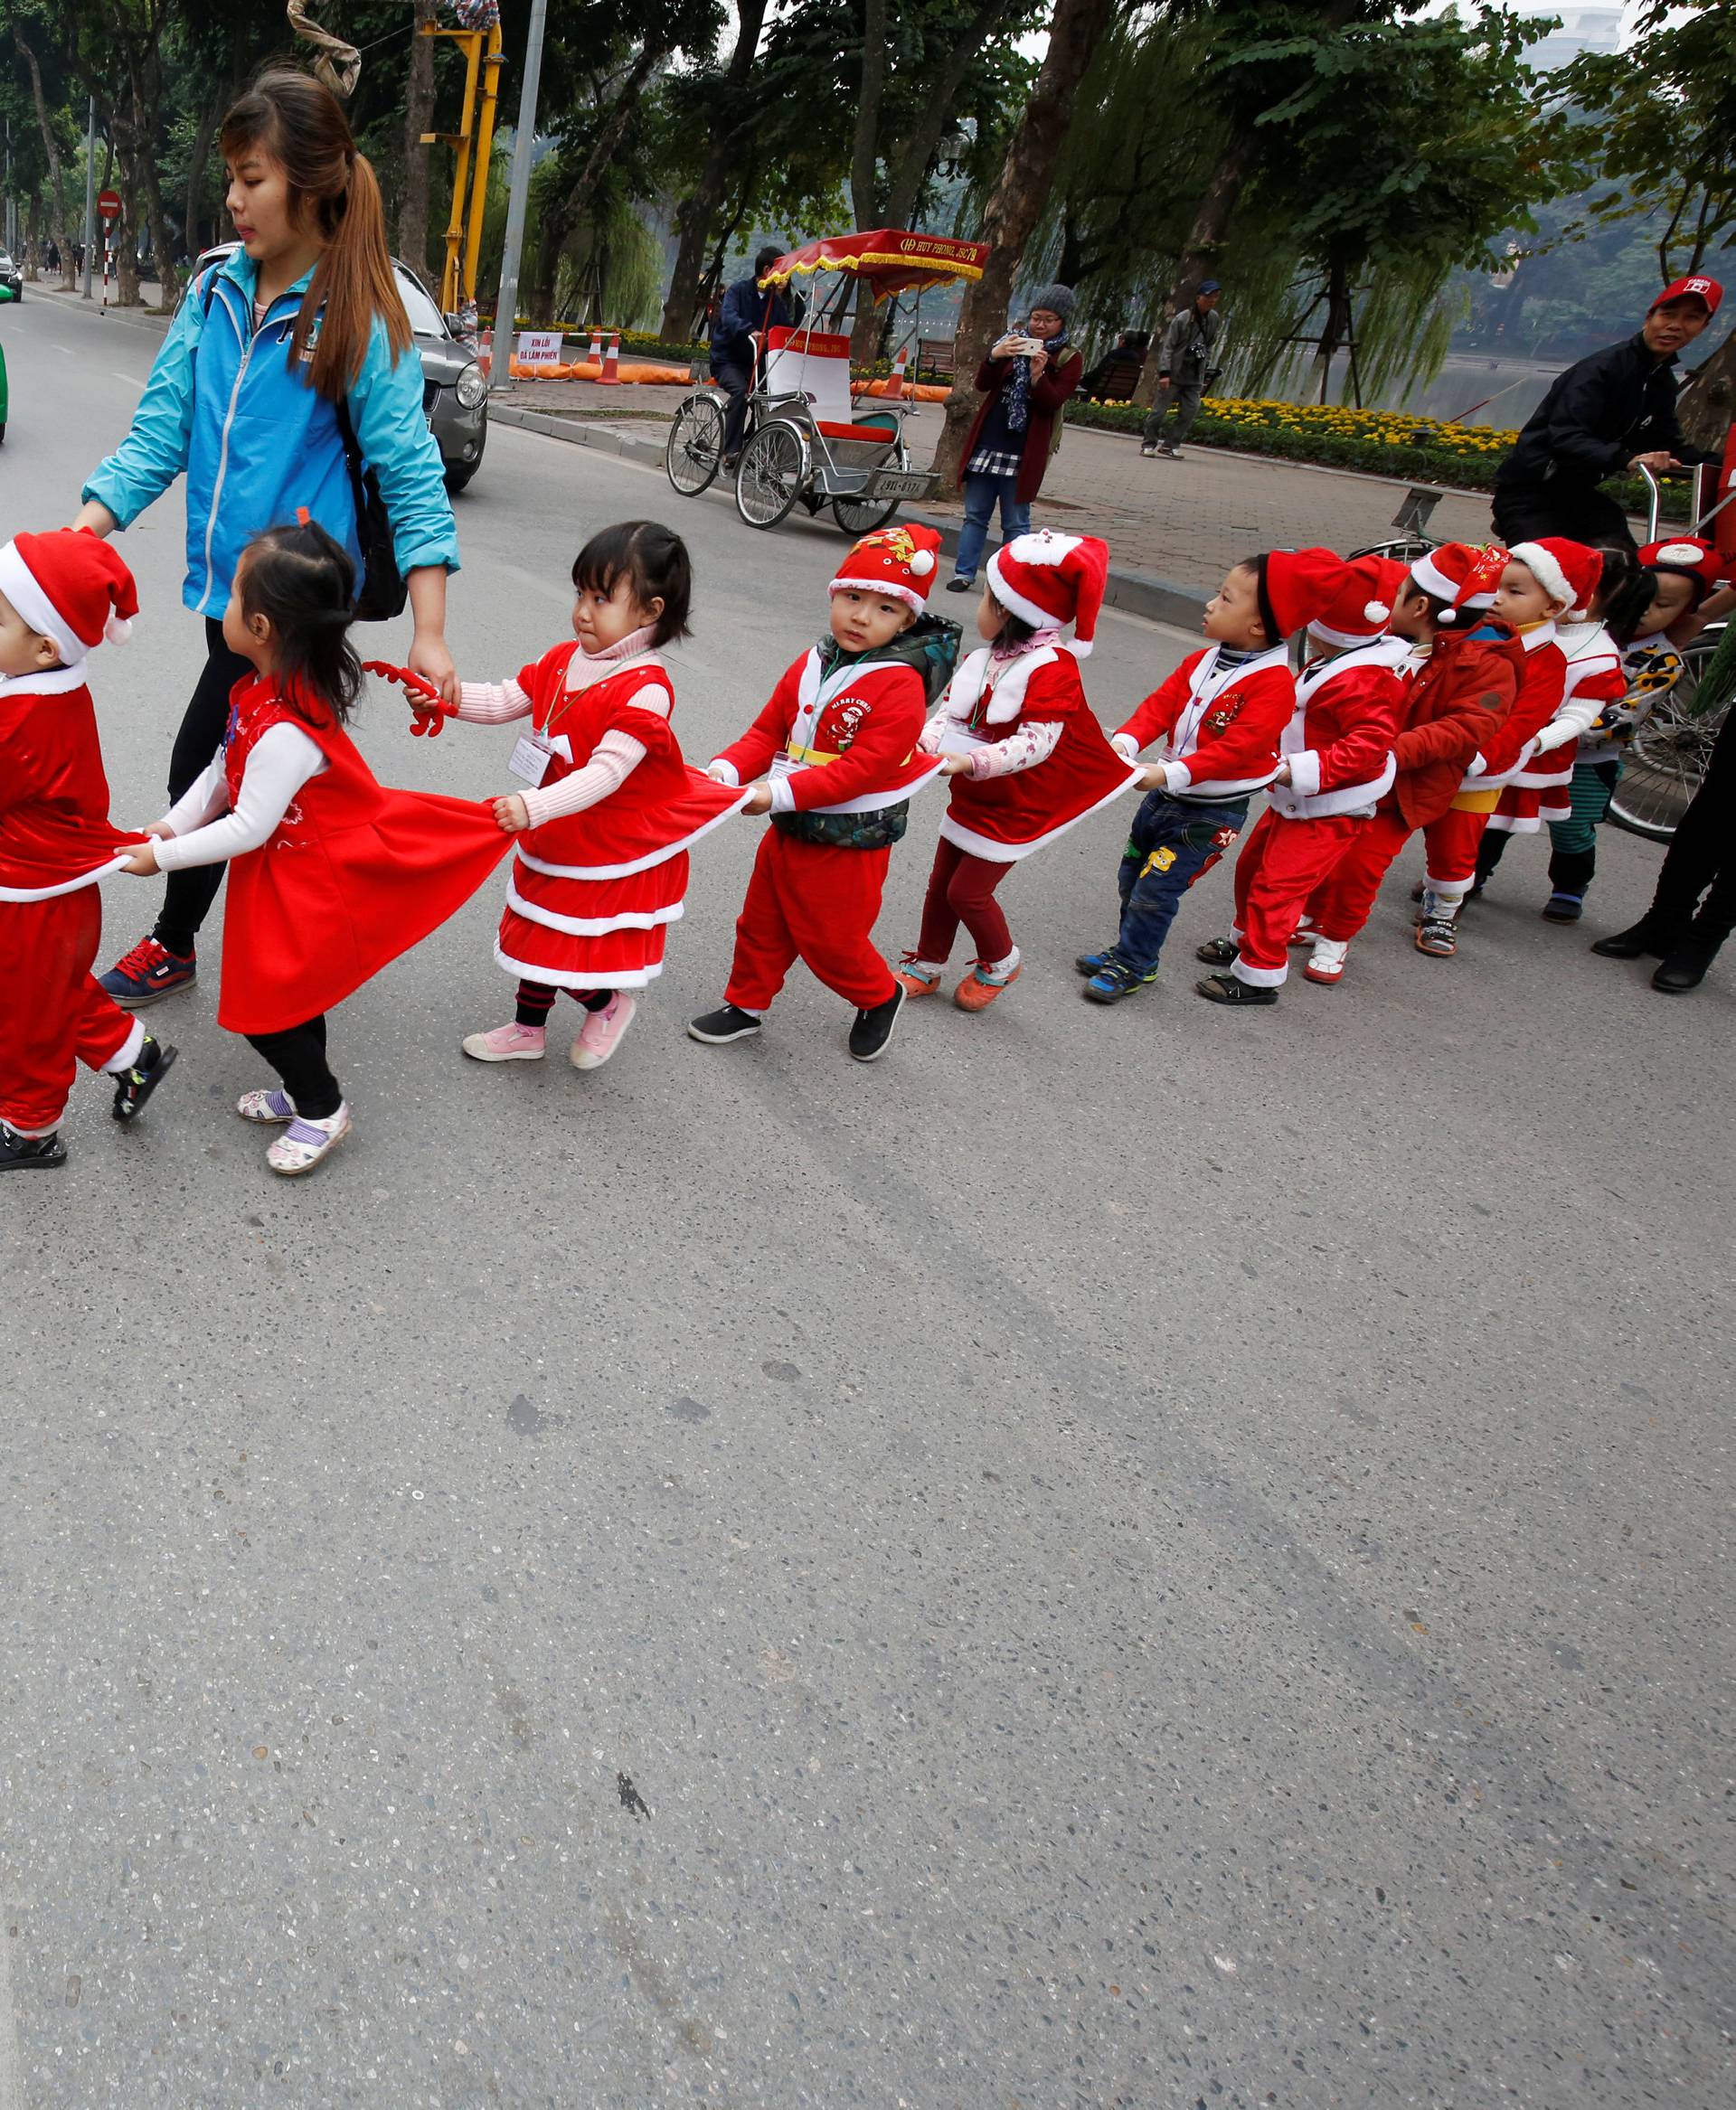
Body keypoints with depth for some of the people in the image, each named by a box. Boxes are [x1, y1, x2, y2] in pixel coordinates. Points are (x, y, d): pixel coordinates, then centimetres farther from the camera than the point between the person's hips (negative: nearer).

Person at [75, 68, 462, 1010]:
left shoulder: (356, 321, -11)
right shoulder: (214, 294, 5)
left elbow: (411, 476, -12)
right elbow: (158, 434, 3)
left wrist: (429, 635, -20)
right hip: (232, 581, 6)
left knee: (198, 765, 0)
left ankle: (174, 943, 25)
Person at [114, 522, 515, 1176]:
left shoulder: (284, 732, -32)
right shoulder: (265, 687, -2)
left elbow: (249, 828, -26)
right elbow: (221, 771, 8)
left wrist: (163, 858, -17)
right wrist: (172, 824, -1)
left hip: (306, 889, -9)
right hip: (296, 874, 9)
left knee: (269, 1005, 4)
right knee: (296, 990, 23)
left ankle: (322, 1109, 24)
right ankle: (302, 1089, 42)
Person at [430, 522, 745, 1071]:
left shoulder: (644, 691, -26)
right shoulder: (564, 660, -2)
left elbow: (605, 773, -35)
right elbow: (503, 702, 1)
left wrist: (532, 808, -45)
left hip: (614, 851, -8)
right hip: (556, 836, 8)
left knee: (575, 950, 1)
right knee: (539, 932, 22)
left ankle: (608, 1003, 34)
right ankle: (528, 1028, 42)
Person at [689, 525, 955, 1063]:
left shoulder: (900, 686, -21)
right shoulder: (810, 667, 2)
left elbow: (863, 766, -27)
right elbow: (768, 730, 6)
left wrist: (780, 793, -32)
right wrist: (727, 769, -13)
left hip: (849, 843, -7)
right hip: (788, 830, 7)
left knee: (831, 942, 7)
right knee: (761, 925, 19)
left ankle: (880, 998, 35)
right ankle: (745, 1004, 39)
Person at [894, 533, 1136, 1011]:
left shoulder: (1052, 668, -24)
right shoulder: (983, 659, 1)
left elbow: (1036, 742, -33)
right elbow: (949, 712, -2)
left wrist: (967, 763, -43)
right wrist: (928, 743, -25)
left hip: (1016, 806, -8)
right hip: (972, 795, 8)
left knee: (968, 891, -1)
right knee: (941, 882, 15)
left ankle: (1001, 964, 26)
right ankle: (926, 966, 33)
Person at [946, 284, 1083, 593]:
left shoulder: (1069, 359, 1)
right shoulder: (1013, 340, 10)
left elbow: (1053, 402, -11)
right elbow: (982, 384, 1)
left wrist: (1038, 375, -28)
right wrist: (994, 356, -18)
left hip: (1024, 452, -3)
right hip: (987, 443, 4)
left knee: (1016, 522, 0)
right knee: (975, 515, 6)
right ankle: (964, 573, 12)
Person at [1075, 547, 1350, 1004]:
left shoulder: (1273, 682, -22)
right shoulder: (1201, 662, 2)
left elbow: (1237, 747, -29)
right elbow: (1160, 704, -4)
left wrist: (1172, 774, -36)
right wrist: (1126, 741, -23)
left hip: (1211, 811, -8)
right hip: (1166, 795, 8)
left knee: (1156, 889, -4)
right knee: (1132, 877, 18)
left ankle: (1134, 966, 16)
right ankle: (1130, 948, 38)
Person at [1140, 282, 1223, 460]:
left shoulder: (1215, 320, 5)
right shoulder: (1182, 319, -12)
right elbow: (1168, 346, -12)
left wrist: (1206, 369, 9)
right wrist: (1164, 373, -19)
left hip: (1195, 377, 5)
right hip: (1174, 372, -5)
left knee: (1191, 411, -4)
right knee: (1160, 409, 0)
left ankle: (1171, 445, 4)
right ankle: (1148, 443, 14)